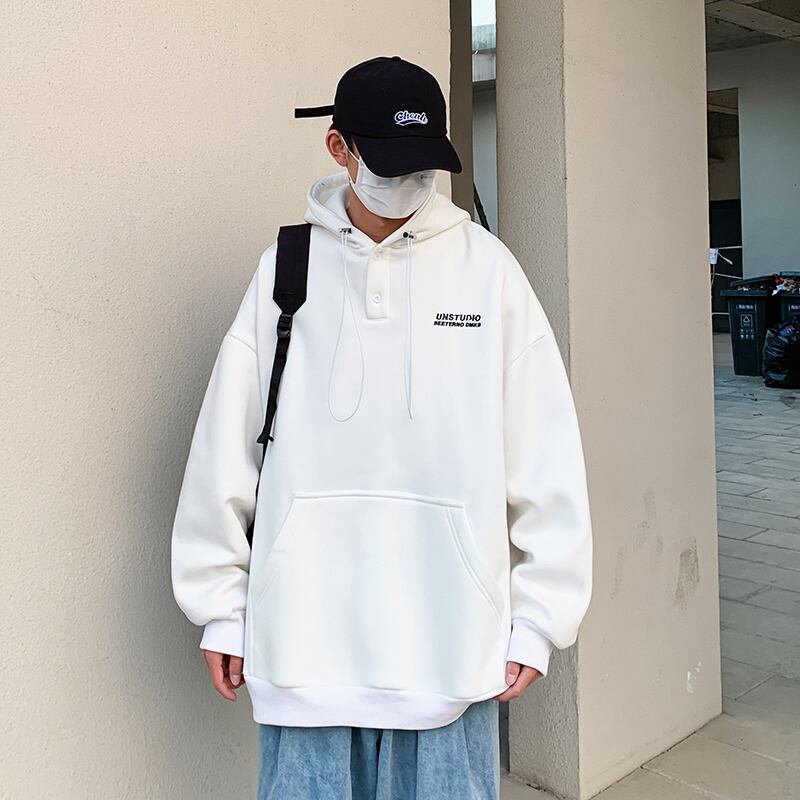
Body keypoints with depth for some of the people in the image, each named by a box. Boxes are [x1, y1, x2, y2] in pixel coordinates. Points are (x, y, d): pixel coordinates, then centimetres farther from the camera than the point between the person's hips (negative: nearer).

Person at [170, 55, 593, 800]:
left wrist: (536, 618, -1)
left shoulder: (486, 266, 0)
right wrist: (221, 609, 5)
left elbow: (544, 457, -1)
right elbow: (226, 450, 4)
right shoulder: (287, 266, 2)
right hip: (304, 632, 1)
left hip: (448, 634, 0)